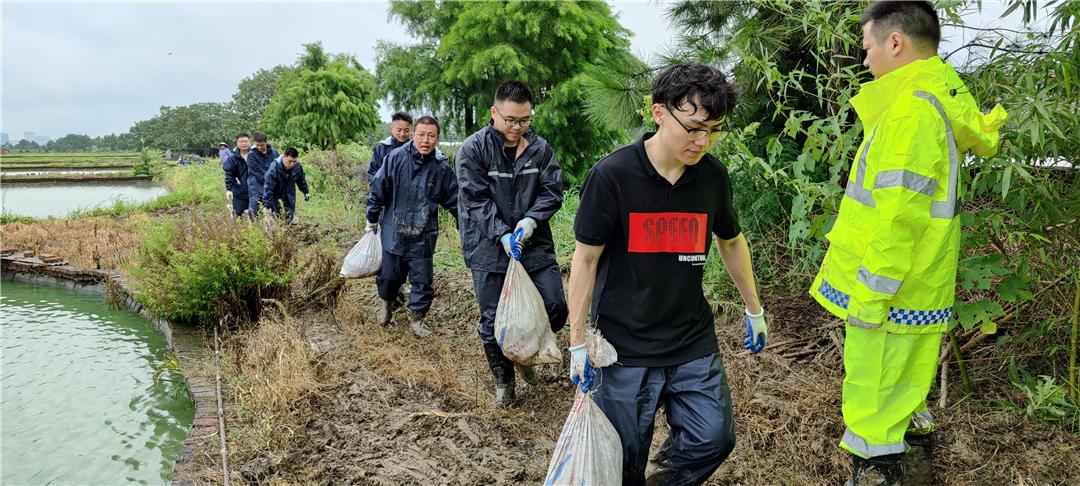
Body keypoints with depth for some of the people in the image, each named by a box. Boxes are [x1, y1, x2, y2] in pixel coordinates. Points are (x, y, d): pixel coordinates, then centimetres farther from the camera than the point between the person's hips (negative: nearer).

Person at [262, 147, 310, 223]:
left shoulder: (298, 166, -15)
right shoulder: (274, 168, -30)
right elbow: (268, 188, -31)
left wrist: (306, 192, 19)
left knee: (290, 217, 5)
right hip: (275, 194, -4)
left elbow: (301, 180, 8)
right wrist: (267, 206, -33)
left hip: (290, 195, 4)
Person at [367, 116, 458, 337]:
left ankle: (417, 316, 26)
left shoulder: (442, 168, -3)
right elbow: (378, 190, -1)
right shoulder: (395, 158, -9)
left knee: (422, 279, 6)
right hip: (393, 231, -1)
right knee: (390, 274, 12)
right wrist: (372, 219, 4)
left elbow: (454, 201, 6)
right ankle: (387, 303, 42)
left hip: (423, 236, 1)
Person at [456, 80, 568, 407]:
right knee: (493, 321, 6)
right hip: (488, 248, -2)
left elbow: (552, 192, 0)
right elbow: (477, 200, -12)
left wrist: (530, 220, -18)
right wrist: (502, 234, -21)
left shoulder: (540, 148, 1)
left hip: (535, 245, 2)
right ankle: (503, 379, 28)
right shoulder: (473, 149, -8)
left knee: (555, 309, 0)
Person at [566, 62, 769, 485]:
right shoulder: (611, 176, -15)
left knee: (714, 438, 3)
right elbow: (585, 259, -9)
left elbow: (730, 241, 14)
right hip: (625, 346, -3)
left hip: (694, 342, 4)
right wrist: (577, 341, -7)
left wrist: (754, 309, 21)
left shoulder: (713, 175, -2)